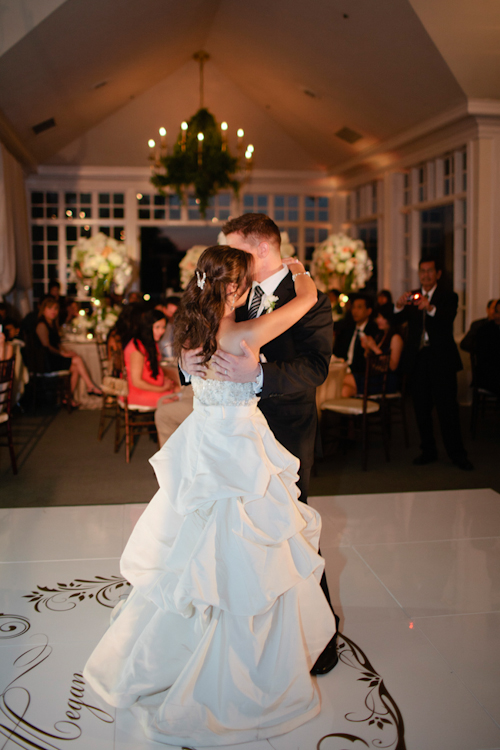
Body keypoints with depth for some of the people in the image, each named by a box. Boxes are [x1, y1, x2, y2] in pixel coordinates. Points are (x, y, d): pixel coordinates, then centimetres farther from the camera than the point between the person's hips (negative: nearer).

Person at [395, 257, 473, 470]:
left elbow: (448, 319, -18)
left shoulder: (448, 297, 2)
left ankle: (457, 453, 4)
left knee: (447, 406, -4)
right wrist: (399, 306, -26)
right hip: (417, 358, 3)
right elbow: (400, 319, -4)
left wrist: (430, 308, -38)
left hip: (441, 358, -3)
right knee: (421, 407, 8)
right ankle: (428, 451, 19)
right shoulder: (412, 296, 11)